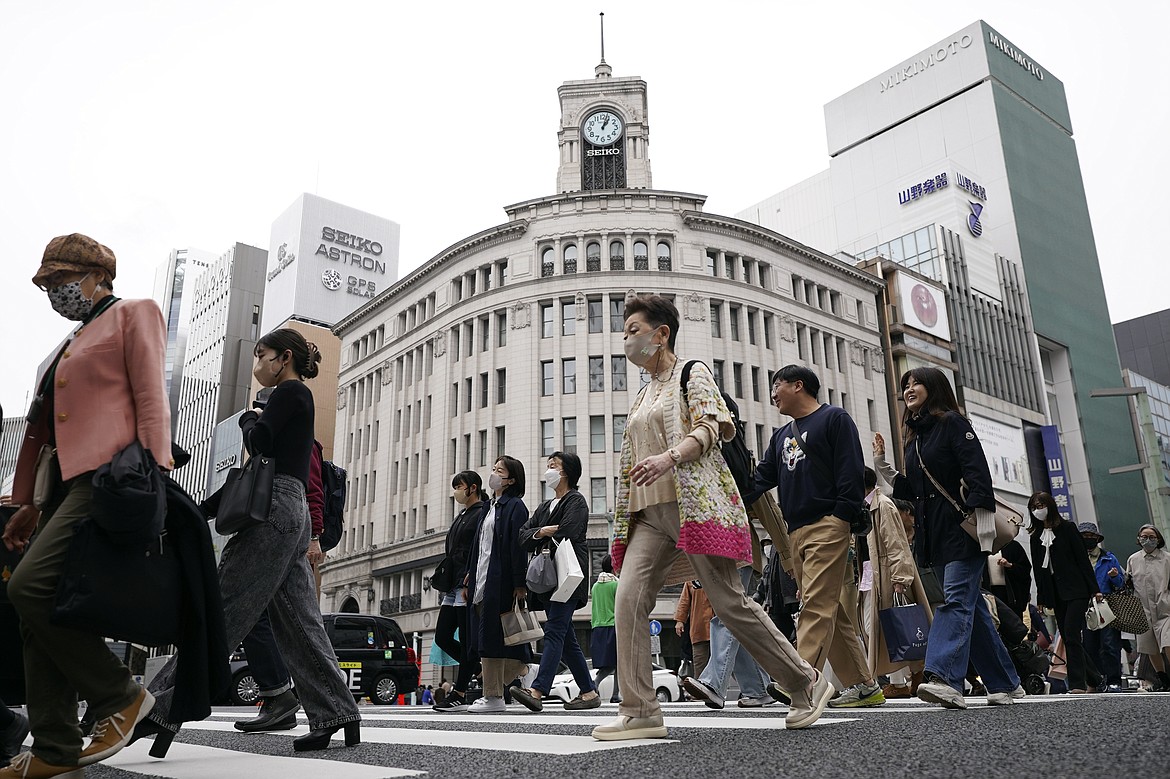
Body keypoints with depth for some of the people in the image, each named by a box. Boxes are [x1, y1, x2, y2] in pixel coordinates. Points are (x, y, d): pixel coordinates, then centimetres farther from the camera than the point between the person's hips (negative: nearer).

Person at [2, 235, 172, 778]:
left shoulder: (134, 314, 5)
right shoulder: (70, 346, 28)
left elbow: (151, 399, -7)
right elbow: (46, 428, 25)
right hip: (68, 483, 9)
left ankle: (120, 695, -7)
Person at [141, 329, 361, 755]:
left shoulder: (290, 391, -1)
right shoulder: (299, 401, 26)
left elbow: (259, 442, -13)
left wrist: (249, 419, 5)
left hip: (276, 508, -10)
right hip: (294, 512, 10)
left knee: (221, 609, -11)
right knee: (298, 622, 6)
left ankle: (162, 710, -10)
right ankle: (337, 716, 5)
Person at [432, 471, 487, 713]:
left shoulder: (482, 514, -6)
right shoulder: (461, 518, 23)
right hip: (454, 588, 10)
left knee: (466, 641, -4)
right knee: (442, 638, 8)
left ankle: (459, 695, 1)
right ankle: (477, 669, 21)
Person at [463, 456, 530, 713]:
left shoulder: (515, 507, -6)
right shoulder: (490, 507, 20)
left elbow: (518, 547, -13)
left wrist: (519, 585, -17)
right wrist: (470, 575, 16)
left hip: (500, 582, -8)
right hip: (482, 581, 8)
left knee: (491, 639, -5)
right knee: (485, 639, 8)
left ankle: (493, 696, 2)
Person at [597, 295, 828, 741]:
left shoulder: (692, 373, 4)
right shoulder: (645, 393, 25)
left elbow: (709, 428, -11)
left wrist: (669, 457, -28)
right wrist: (625, 518, 21)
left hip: (693, 503, -7)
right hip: (649, 513, 7)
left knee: (729, 602, -5)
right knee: (628, 600, -10)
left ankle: (806, 683, 13)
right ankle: (640, 712, -7)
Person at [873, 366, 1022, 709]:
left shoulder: (952, 423, -1)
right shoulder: (914, 437, 20)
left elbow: (977, 471, -13)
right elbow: (912, 492, 18)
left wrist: (975, 513, -25)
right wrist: (882, 466, 9)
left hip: (962, 528, -8)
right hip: (933, 533, 8)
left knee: (956, 599, -17)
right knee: (972, 607, 10)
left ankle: (943, 678, -28)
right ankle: (1005, 683, 17)